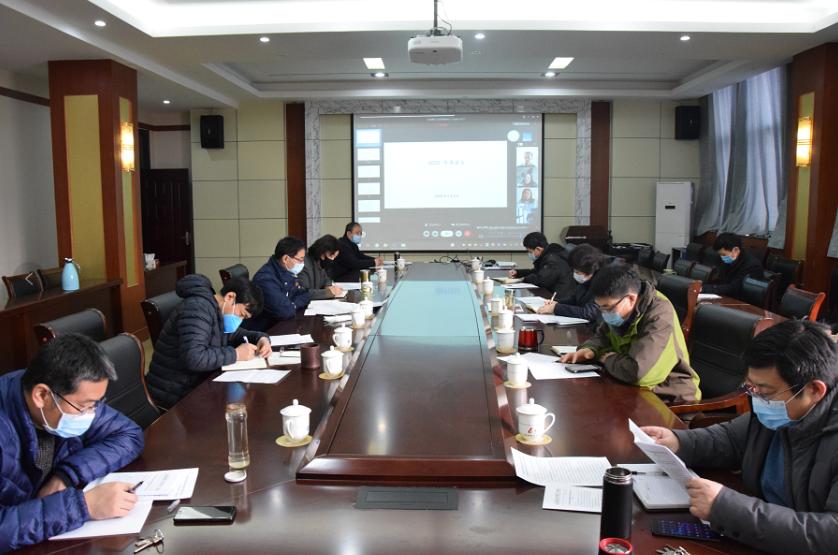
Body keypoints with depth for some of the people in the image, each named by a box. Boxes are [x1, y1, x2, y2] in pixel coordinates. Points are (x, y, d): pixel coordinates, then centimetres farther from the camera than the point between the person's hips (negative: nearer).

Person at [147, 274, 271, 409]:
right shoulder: (198, 308, -20)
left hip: (196, 385, 9)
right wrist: (236, 354, -24)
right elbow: (193, 358, -32)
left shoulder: (217, 310, 9)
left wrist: (261, 338, 1)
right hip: (175, 394, -9)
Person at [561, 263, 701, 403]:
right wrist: (589, 350, -4)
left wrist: (608, 359, -17)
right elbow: (602, 335, 18)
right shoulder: (619, 308, -1)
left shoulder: (659, 317, -27)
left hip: (667, 397, -7)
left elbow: (637, 372, -37)